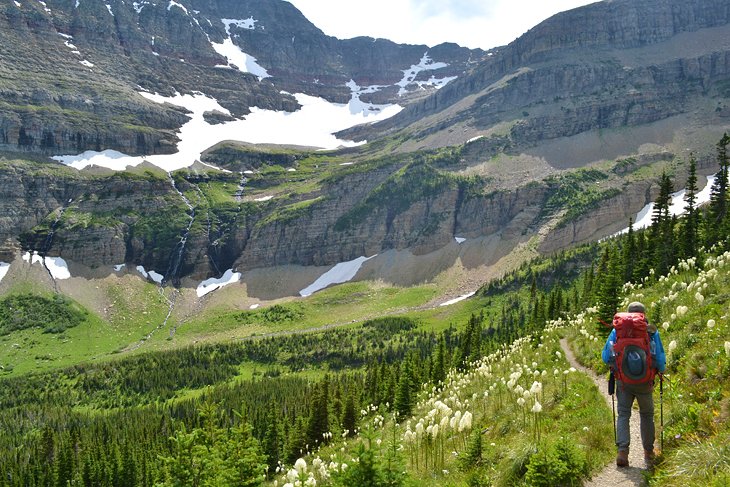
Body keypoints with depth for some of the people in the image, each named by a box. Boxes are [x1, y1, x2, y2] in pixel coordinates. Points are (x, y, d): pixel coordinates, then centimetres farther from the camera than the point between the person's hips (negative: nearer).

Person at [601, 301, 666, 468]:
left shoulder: (617, 330, 1)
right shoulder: (652, 331, -1)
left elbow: (606, 356, 1)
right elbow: (660, 358, 0)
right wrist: (660, 370, 21)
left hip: (623, 381, 0)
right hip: (645, 382, 0)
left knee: (623, 414, 7)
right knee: (646, 415, 18)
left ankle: (622, 452, -9)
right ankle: (648, 453, 25)